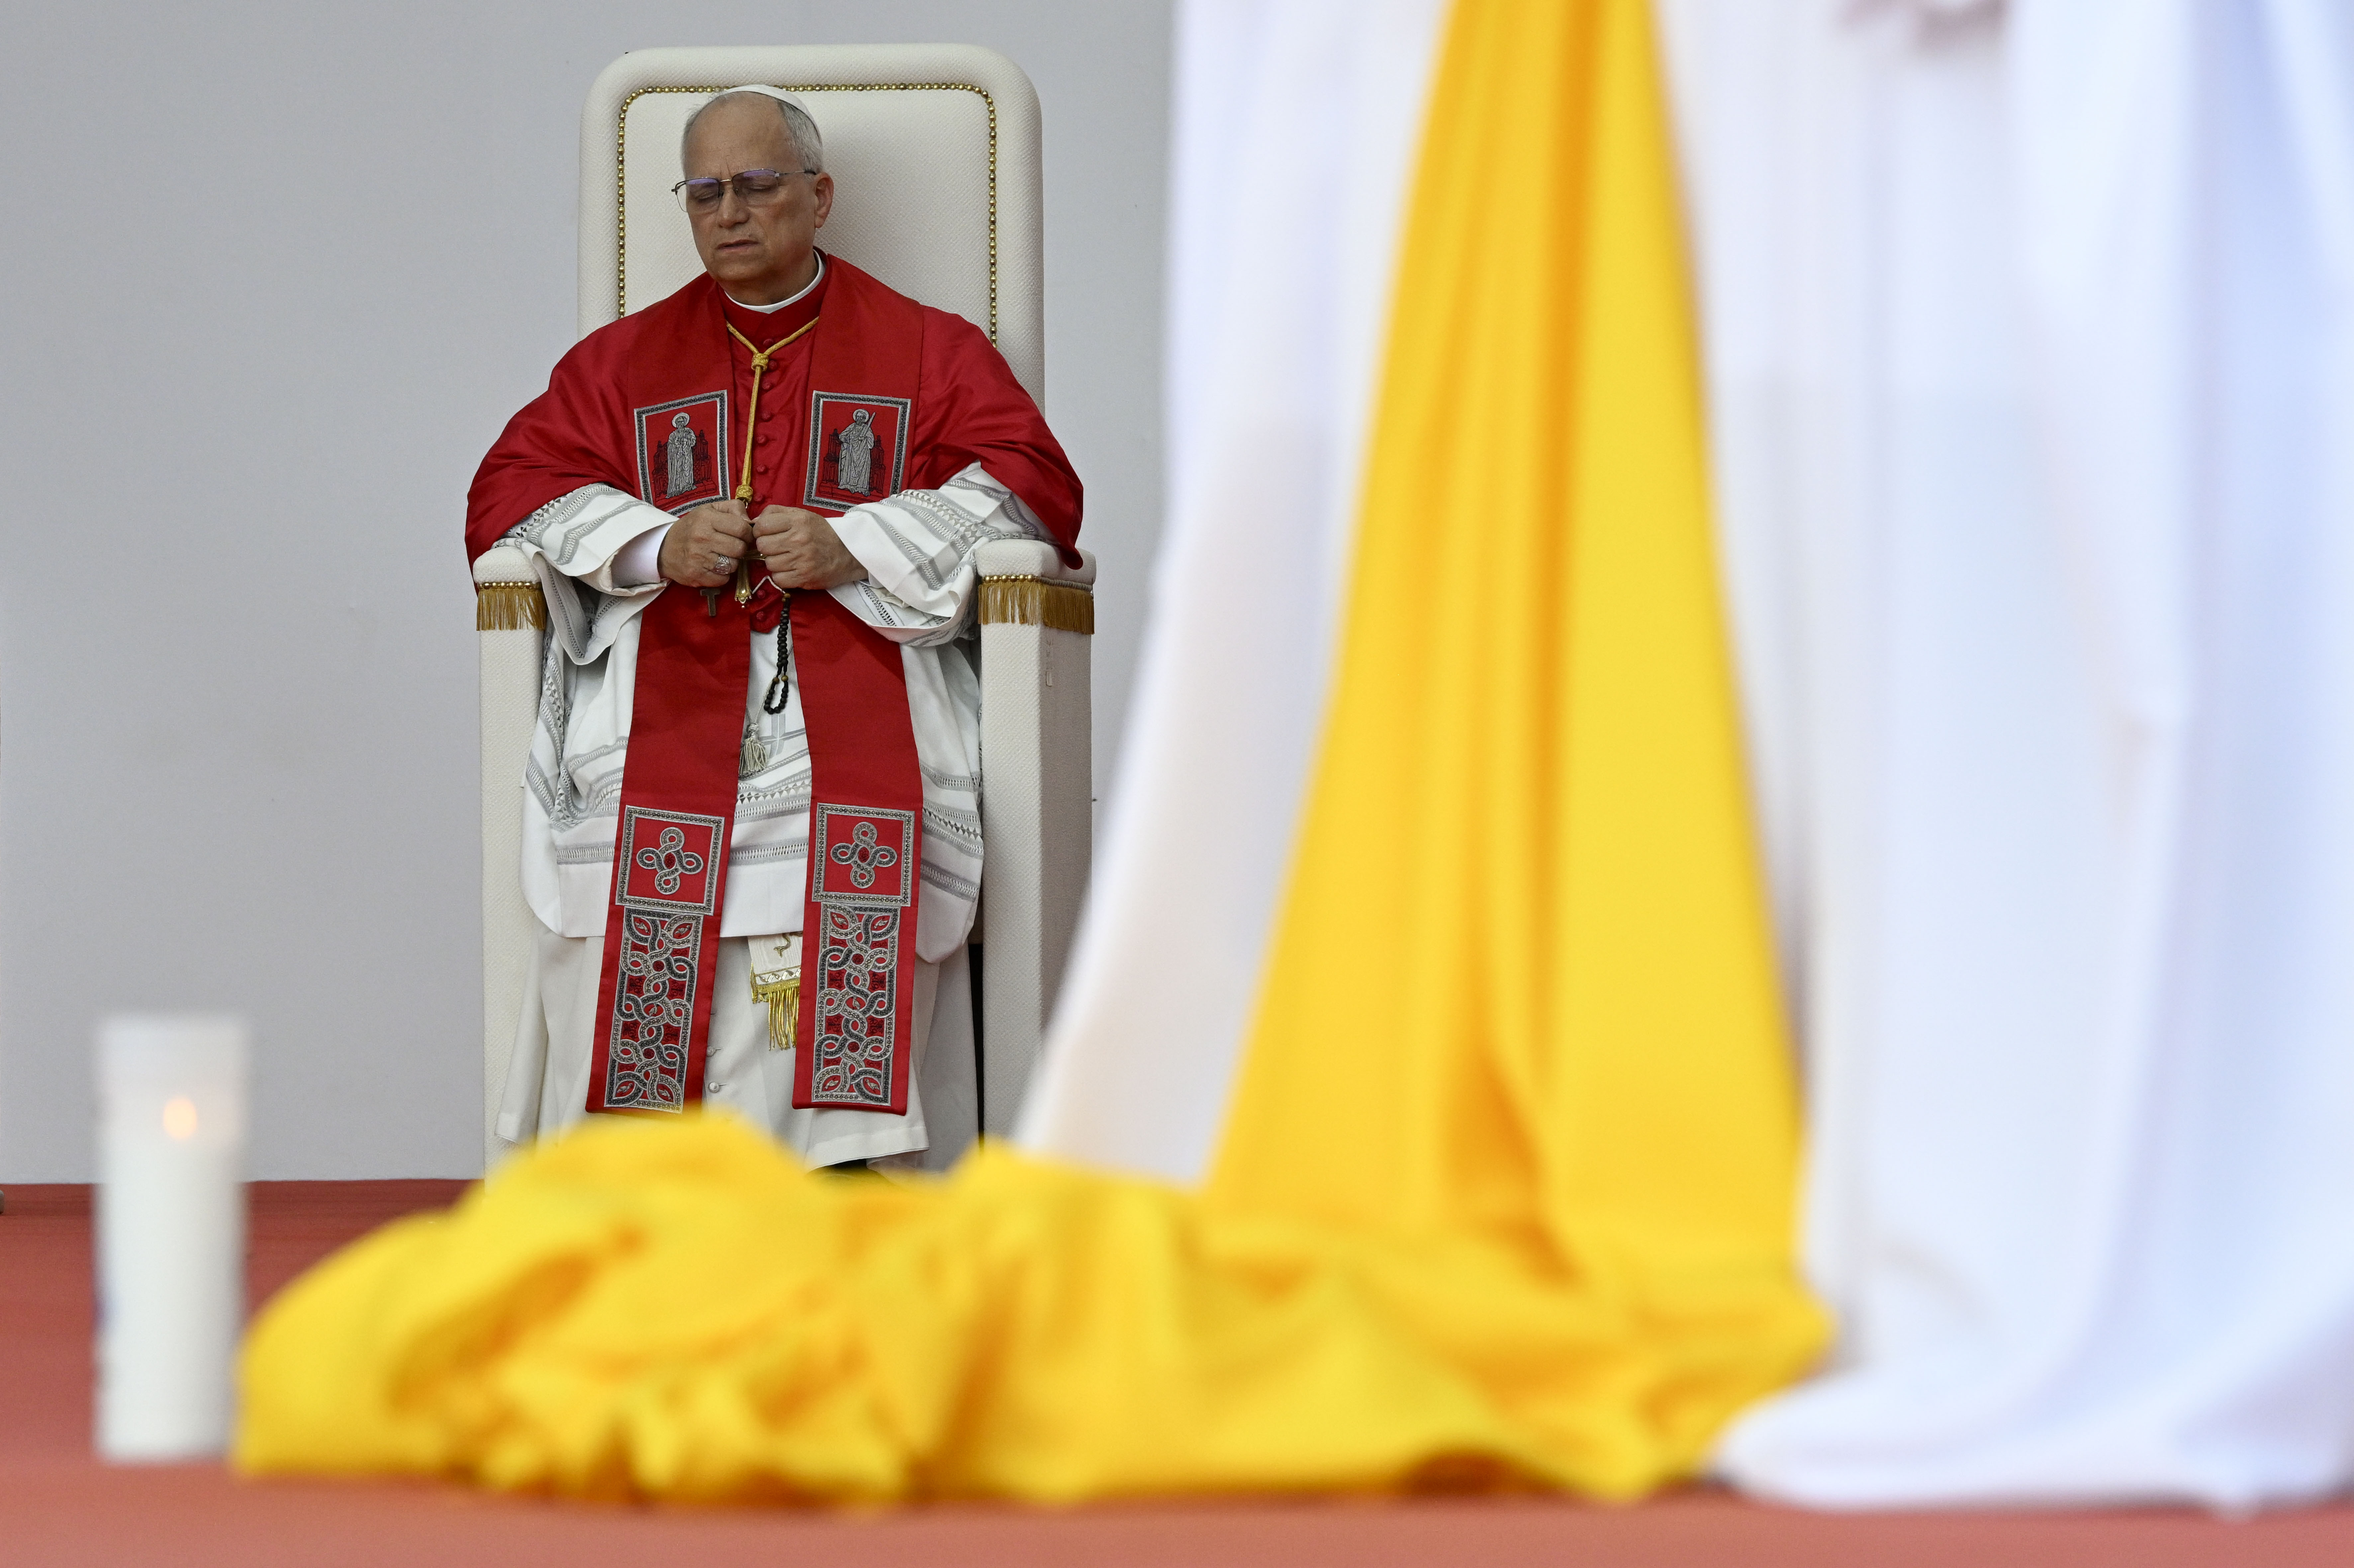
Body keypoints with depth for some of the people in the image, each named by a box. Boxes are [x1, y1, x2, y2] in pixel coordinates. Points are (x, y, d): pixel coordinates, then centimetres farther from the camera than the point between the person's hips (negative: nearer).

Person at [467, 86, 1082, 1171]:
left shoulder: (926, 351, 19)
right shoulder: (622, 361, 25)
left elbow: (1033, 489, 6)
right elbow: (511, 491, 16)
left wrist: (852, 548, -8)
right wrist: (658, 546, -4)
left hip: (858, 666, -1)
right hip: (667, 683, 1)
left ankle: (840, 1158, -34)